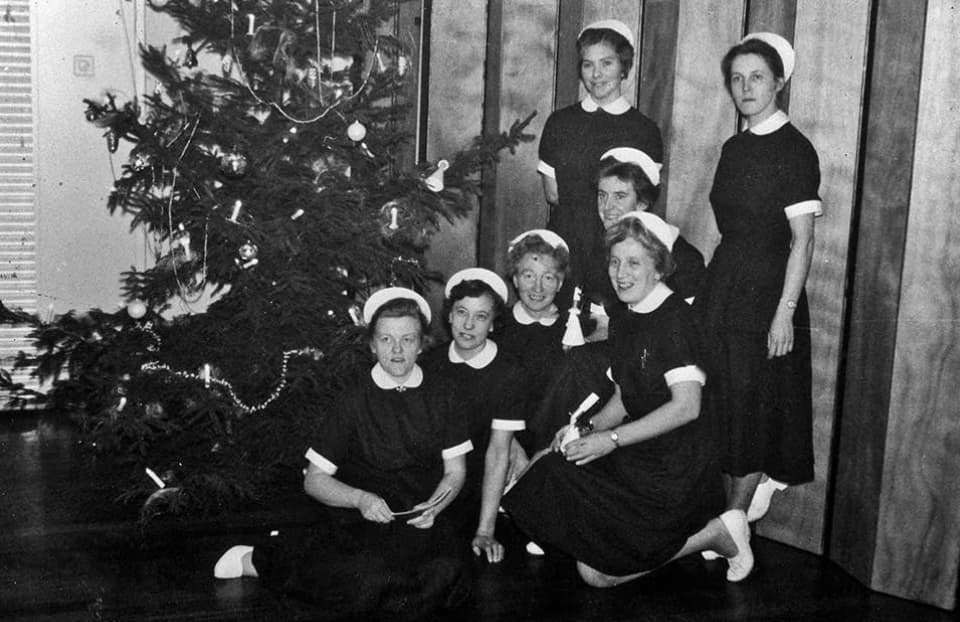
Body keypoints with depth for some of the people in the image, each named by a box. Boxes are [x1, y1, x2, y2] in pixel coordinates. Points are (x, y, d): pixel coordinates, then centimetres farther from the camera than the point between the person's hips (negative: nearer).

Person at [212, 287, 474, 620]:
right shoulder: (355, 401, 1)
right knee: (368, 578, -35)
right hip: (358, 518, -3)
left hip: (420, 518, 3)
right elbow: (314, 480, 3)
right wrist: (360, 498, -15)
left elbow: (455, 471, 10)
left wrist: (433, 507, -11)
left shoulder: (441, 396, 7)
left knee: (446, 573, -31)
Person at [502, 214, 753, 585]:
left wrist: (612, 439, -20)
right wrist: (589, 429, -1)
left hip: (677, 468, -9)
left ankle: (717, 533, 3)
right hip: (636, 458, 9)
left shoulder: (674, 315, -16)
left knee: (597, 572, -9)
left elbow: (686, 406, -23)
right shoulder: (626, 319, 10)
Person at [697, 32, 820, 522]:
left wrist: (785, 311, -18)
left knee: (752, 403, 2)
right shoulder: (734, 149, 10)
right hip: (723, 283, 7)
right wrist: (708, 290, 13)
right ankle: (756, 483, 31)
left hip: (766, 291, -7)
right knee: (721, 399, 11)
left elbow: (802, 240, -14)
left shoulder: (794, 150, -11)